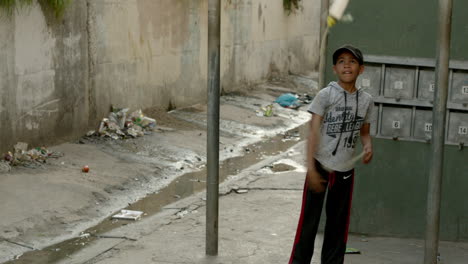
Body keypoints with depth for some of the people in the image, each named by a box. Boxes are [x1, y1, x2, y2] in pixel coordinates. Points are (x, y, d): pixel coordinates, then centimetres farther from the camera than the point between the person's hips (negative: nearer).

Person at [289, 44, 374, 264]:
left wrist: (368, 146, -9)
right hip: (321, 165, -4)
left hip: (346, 170, 4)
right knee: (309, 219, 1)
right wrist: (311, 168, -18)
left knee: (339, 221, 12)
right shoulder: (325, 95, -9)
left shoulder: (366, 100, 4)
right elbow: (313, 131, -11)